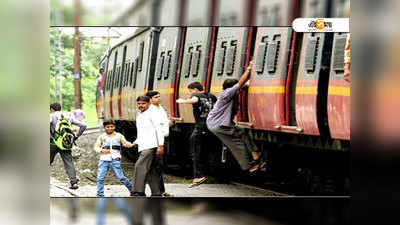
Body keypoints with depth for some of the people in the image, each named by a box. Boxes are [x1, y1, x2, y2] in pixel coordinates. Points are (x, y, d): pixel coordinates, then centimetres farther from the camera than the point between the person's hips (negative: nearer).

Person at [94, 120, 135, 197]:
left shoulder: (118, 136, 15)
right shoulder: (102, 137, 18)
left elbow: (125, 143, 4)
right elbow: (96, 147, 12)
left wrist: (131, 145, -19)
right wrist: (101, 150, -9)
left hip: (115, 159, -2)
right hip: (104, 160, 2)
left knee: (120, 177, -8)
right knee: (100, 177, -8)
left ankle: (132, 189, 7)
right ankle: (100, 194, -1)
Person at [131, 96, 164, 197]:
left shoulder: (151, 114, -4)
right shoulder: (139, 116, 20)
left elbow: (159, 130, -9)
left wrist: (161, 146, -15)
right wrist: (136, 142, 12)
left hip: (150, 146, -8)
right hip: (142, 147, 8)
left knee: (140, 166, -18)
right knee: (150, 170, 8)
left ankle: (139, 192, -20)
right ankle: (156, 193, 10)